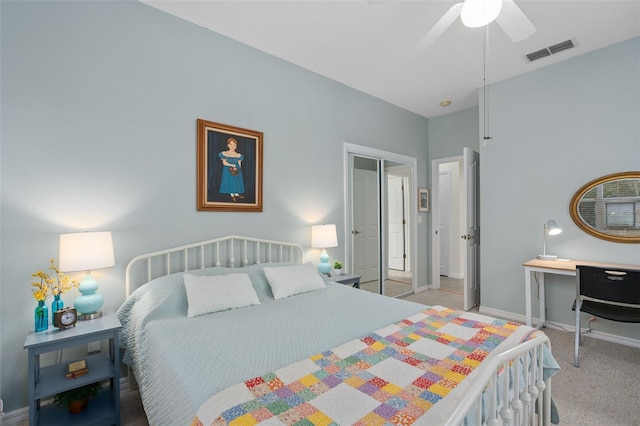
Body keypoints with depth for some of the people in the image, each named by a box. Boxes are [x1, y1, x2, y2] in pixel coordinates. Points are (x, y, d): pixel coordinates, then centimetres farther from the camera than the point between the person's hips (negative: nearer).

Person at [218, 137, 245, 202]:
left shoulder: (238, 155, 2)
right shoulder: (224, 154, -3)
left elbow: (239, 164, 1)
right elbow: (224, 163, -10)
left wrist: (236, 168, -17)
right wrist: (233, 165, -18)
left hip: (237, 170, 2)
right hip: (228, 171, -2)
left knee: (237, 182, 4)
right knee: (229, 182, 0)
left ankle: (236, 194, 16)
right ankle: (232, 195, 12)